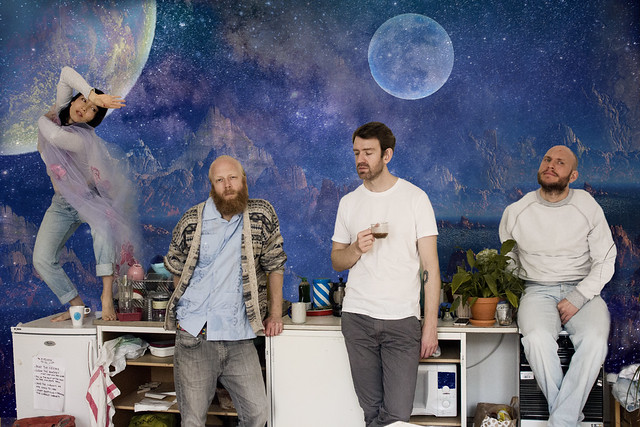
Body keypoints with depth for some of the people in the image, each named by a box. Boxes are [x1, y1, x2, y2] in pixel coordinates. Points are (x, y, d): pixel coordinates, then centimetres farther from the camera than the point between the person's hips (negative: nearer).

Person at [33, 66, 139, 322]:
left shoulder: (83, 138, -25)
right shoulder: (59, 111, -5)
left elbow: (55, 136, -44)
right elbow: (66, 73, -15)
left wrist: (43, 120, -21)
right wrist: (93, 95, -29)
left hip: (90, 199, -6)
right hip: (62, 204, 6)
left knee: (103, 224, -40)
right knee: (42, 260, -10)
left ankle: (107, 295, -40)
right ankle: (77, 306, 1)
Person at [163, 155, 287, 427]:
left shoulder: (262, 215, 2)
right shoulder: (192, 221, 2)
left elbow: (274, 264, 9)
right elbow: (176, 267, 14)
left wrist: (275, 314, 7)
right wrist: (190, 310, 7)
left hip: (240, 338, 1)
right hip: (194, 337, 0)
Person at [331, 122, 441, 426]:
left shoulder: (415, 198, 1)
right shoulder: (349, 202, 11)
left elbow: (430, 265, -1)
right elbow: (336, 261, 16)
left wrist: (431, 324, -6)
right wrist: (356, 250, -8)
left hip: (402, 320, -2)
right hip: (357, 319, 3)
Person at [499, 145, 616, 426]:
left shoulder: (588, 208, 2)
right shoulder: (516, 212, 5)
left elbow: (605, 261, 2)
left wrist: (577, 299, -11)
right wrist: (513, 297, 1)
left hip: (582, 291, 0)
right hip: (537, 291, 0)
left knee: (594, 340, -32)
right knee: (537, 339, -33)